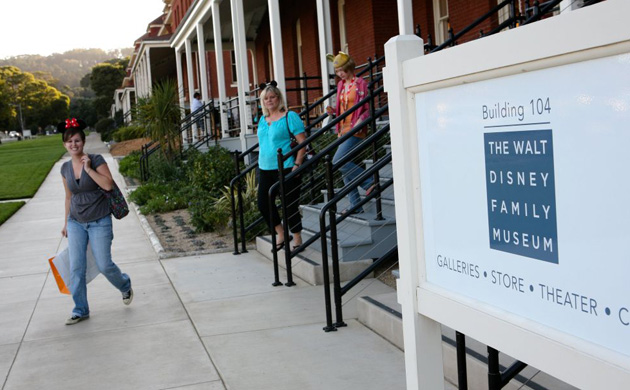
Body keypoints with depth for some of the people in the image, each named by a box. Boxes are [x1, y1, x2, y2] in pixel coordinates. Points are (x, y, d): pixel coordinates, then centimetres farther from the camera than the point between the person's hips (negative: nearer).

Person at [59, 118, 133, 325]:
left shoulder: (96, 160, -10)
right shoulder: (65, 168, 4)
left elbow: (108, 185, -20)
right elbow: (69, 197, 15)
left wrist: (88, 168, -22)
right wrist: (66, 223, 19)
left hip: (99, 222, -4)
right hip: (76, 222, 4)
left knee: (104, 265, -3)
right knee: (76, 268, -1)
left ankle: (125, 286, 29)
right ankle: (80, 310, 11)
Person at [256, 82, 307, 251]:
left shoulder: (289, 116, -7)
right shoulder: (263, 120, 14)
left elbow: (303, 141, -11)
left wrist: (297, 165, -17)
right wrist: (260, 162, 17)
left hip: (285, 169, -7)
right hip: (265, 170, 7)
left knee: (290, 205, -1)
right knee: (263, 203, 7)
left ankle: (297, 240, 15)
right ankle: (281, 234, 24)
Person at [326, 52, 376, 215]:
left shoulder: (360, 84, -7)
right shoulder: (341, 85, 15)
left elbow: (368, 108, -7)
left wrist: (361, 121, -23)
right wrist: (333, 111, 3)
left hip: (355, 129, -8)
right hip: (343, 129, 8)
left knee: (338, 161, -20)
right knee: (344, 165, 5)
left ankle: (369, 182, -8)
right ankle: (356, 205, 11)